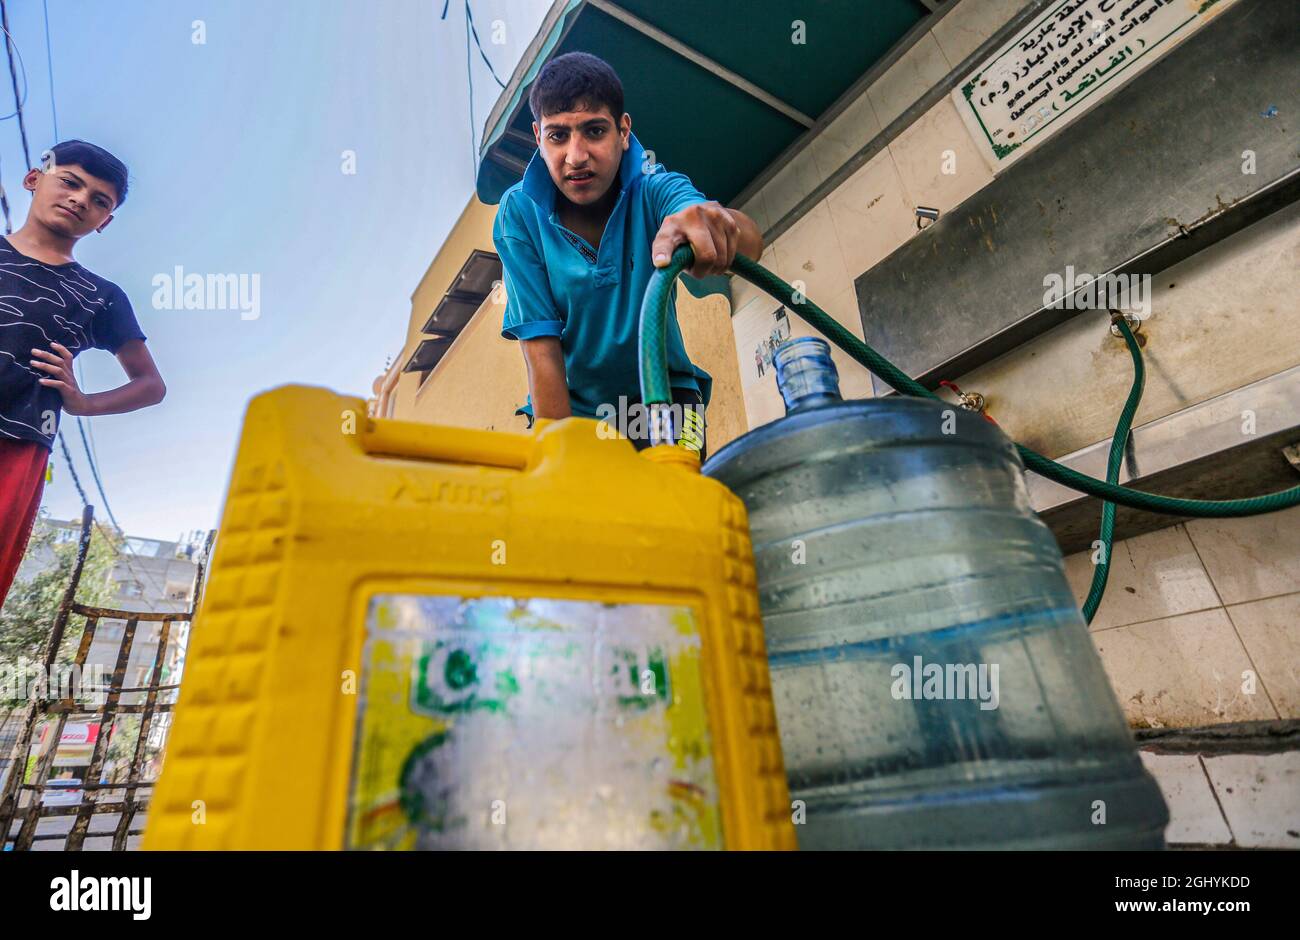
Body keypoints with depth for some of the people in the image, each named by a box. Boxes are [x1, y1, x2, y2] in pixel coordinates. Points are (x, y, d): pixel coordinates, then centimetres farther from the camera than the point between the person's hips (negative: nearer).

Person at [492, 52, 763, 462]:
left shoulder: (653, 190, -13)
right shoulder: (519, 215, -11)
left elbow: (751, 243, -33)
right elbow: (541, 347, -16)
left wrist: (716, 222, -58)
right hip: (571, 405, 1)